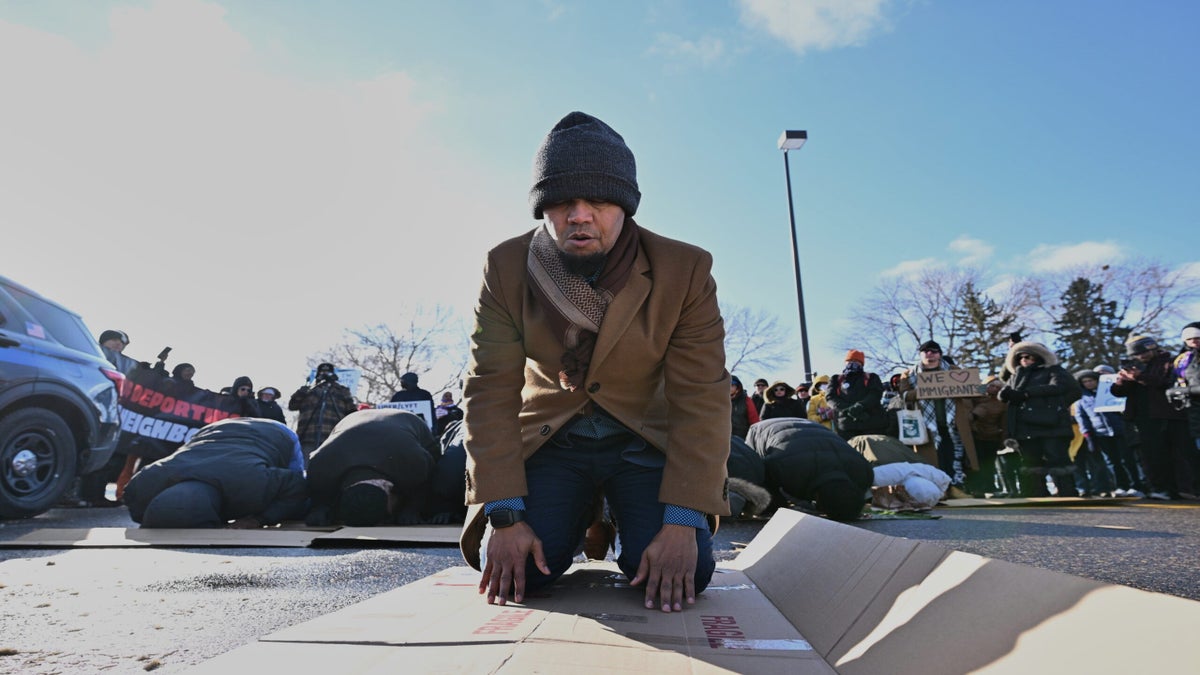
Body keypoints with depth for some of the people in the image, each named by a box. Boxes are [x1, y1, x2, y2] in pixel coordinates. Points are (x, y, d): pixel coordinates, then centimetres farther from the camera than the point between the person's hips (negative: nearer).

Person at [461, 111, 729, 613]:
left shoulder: (685, 271, -18)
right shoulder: (506, 268, -14)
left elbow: (701, 399, -19)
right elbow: (492, 391, -15)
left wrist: (683, 522, -25)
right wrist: (505, 514, -22)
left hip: (645, 439, 0)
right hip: (549, 438, 1)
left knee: (682, 575, -19)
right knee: (510, 568, -16)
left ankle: (623, 526, 18)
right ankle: (580, 519, 19)